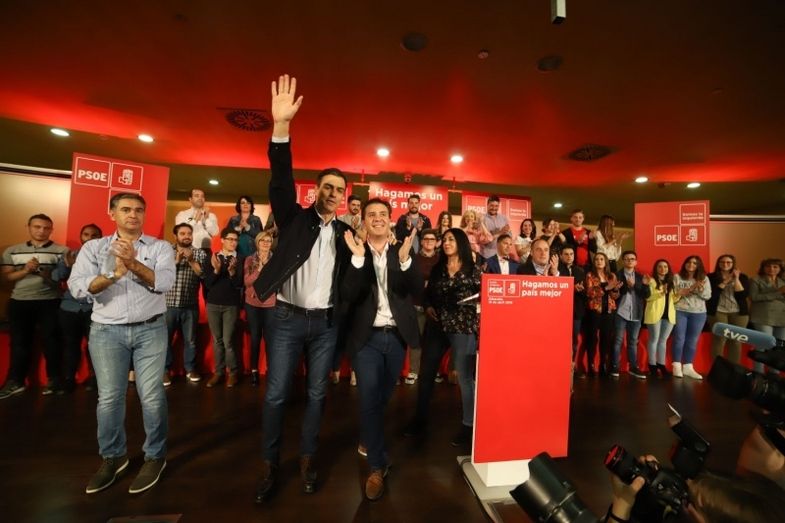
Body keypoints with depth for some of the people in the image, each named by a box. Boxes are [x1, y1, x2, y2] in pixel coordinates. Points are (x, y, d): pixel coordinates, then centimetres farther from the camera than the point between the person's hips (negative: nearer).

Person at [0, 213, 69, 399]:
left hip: (49, 302, -3)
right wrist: (25, 270, -11)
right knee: (19, 342, 10)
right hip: (19, 302, 3)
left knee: (51, 341, 1)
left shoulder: (61, 251, 0)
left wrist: (44, 273, -17)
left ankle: (54, 379, 12)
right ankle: (15, 381, 21)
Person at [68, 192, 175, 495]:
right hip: (106, 331, 2)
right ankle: (113, 457, 28)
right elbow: (77, 287, -7)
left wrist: (134, 264, -24)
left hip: (151, 329, -1)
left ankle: (155, 457, 18)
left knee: (151, 396, 2)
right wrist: (114, 274, -22)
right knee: (109, 397, 8)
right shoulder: (93, 248, 5)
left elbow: (164, 283, -12)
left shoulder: (160, 247, 1)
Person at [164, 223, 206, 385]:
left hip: (190, 305, 1)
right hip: (168, 303, 0)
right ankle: (166, 370, 24)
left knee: (190, 339, 11)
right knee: (165, 338, 7)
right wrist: (176, 260, -17)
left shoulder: (200, 253, 4)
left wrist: (191, 261, -18)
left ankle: (190, 369, 26)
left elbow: (204, 274, -8)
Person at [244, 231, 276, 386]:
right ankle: (254, 371, 18)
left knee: (269, 338, -4)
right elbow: (246, 281, -6)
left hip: (270, 304, -1)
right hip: (253, 304, 1)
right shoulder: (250, 260, 3)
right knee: (255, 338, 7)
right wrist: (259, 269, -18)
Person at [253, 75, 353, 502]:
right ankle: (269, 465, 26)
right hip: (287, 318, -2)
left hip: (326, 323, 2)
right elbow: (281, 181, -17)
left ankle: (307, 459, 30)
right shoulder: (294, 218, 1)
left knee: (317, 394, 12)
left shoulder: (346, 232, 7)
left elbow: (349, 278, 11)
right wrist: (281, 126, -28)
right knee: (275, 395, 6)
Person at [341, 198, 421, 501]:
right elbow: (348, 296, -15)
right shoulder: (354, 253, -2)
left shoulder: (403, 251, 2)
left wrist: (405, 260, -26)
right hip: (368, 337, -2)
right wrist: (358, 258, -26)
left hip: (397, 336, 3)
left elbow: (416, 291, -10)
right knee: (369, 400, -3)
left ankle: (368, 439, 48)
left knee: (383, 398, 19)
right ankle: (378, 466, 16)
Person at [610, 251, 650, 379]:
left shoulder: (640, 277, 14)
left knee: (633, 341, 11)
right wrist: (627, 286, -20)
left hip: (635, 314, 4)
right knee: (618, 340, 0)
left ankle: (633, 367, 19)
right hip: (621, 312, -4)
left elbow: (647, 294, 2)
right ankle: (615, 367, 5)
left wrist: (634, 285, -11)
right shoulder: (617, 275, 1)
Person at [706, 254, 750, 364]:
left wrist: (736, 279, -10)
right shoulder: (711, 277, 1)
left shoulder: (742, 277, 8)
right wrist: (725, 281, -11)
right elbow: (711, 294, -11)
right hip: (718, 312, -2)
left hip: (739, 313, 3)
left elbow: (744, 294, -4)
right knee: (719, 340, -6)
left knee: (736, 341, 5)